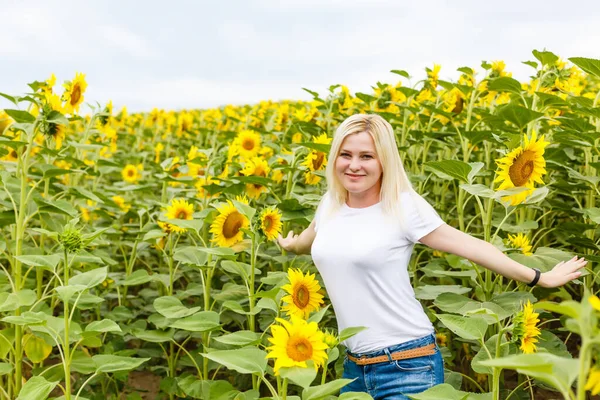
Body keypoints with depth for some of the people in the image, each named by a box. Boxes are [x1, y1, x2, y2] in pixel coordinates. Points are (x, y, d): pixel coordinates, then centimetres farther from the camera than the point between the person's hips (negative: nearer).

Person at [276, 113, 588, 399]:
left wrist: (539, 278, -6)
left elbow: (469, 246, -8)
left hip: (409, 364, -5)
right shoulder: (329, 204, 4)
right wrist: (291, 245, 44)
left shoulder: (404, 206, -12)